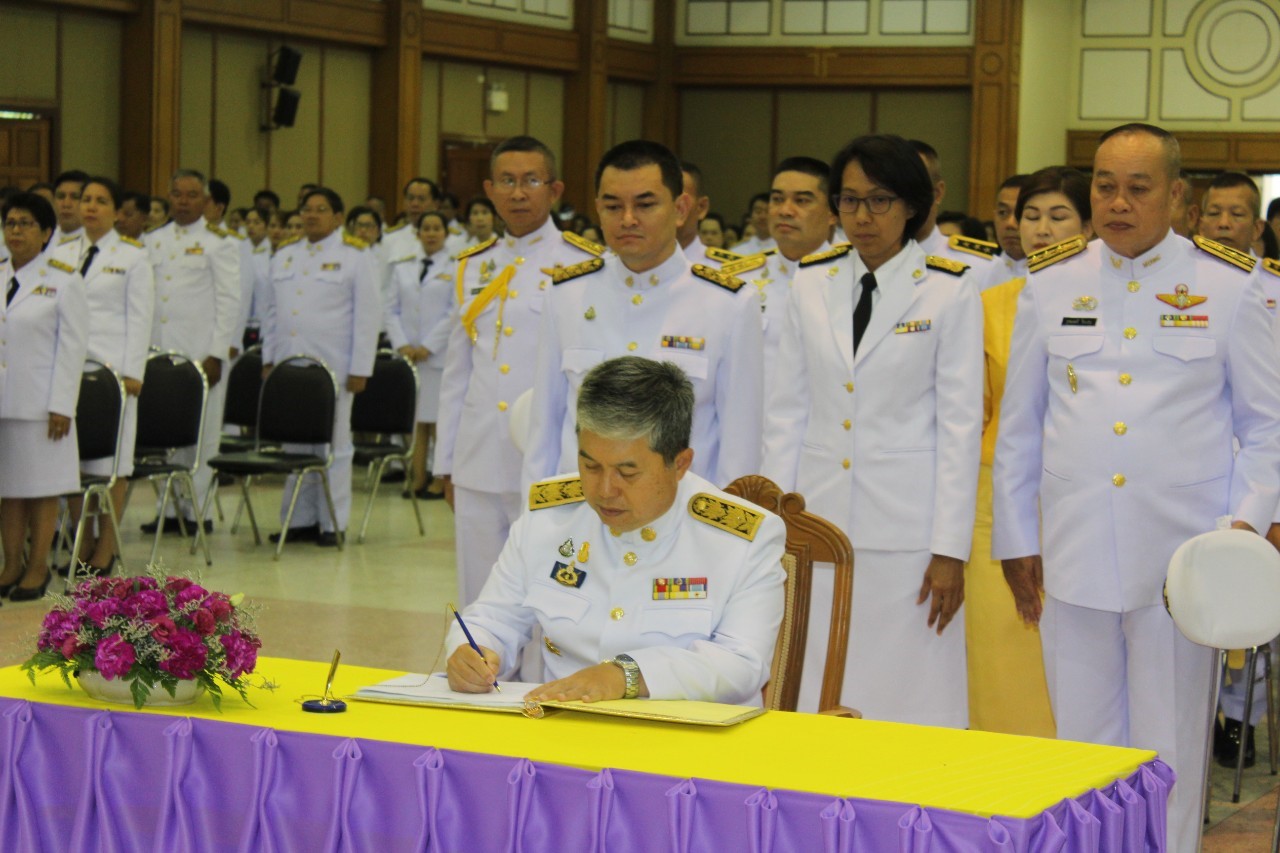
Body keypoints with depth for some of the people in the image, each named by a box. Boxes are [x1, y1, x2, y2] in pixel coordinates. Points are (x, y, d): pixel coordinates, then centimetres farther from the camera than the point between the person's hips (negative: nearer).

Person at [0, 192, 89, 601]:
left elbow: (72, 346, -5)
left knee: (41, 486, 2)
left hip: (39, 401, -4)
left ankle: (38, 567, 11)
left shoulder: (63, 281, -2)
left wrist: (61, 404, -11)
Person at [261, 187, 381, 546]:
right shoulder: (285, 254, 16)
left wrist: (360, 369, -8)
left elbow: (368, 314, -3)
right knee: (295, 445, 7)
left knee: (333, 445, -1)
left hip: (332, 367, -5)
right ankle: (300, 519, 13)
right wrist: (268, 358, 14)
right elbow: (273, 311, 21)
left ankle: (333, 523, 4)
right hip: (289, 365, 5)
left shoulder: (354, 255, 1)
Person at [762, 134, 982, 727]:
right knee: (813, 698, 3)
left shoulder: (949, 290, -1)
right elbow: (787, 410, 12)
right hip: (817, 522, 3)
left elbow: (961, 424, -2)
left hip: (907, 526, -3)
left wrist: (951, 548, -7)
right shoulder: (812, 283, 9)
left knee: (908, 700, -2)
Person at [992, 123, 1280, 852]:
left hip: (1181, 553, -2)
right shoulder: (1051, 281, 7)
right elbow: (1019, 425, 12)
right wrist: (1016, 539, 10)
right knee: (1084, 741, 9)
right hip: (1073, 548, 2)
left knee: (1170, 749, 4)